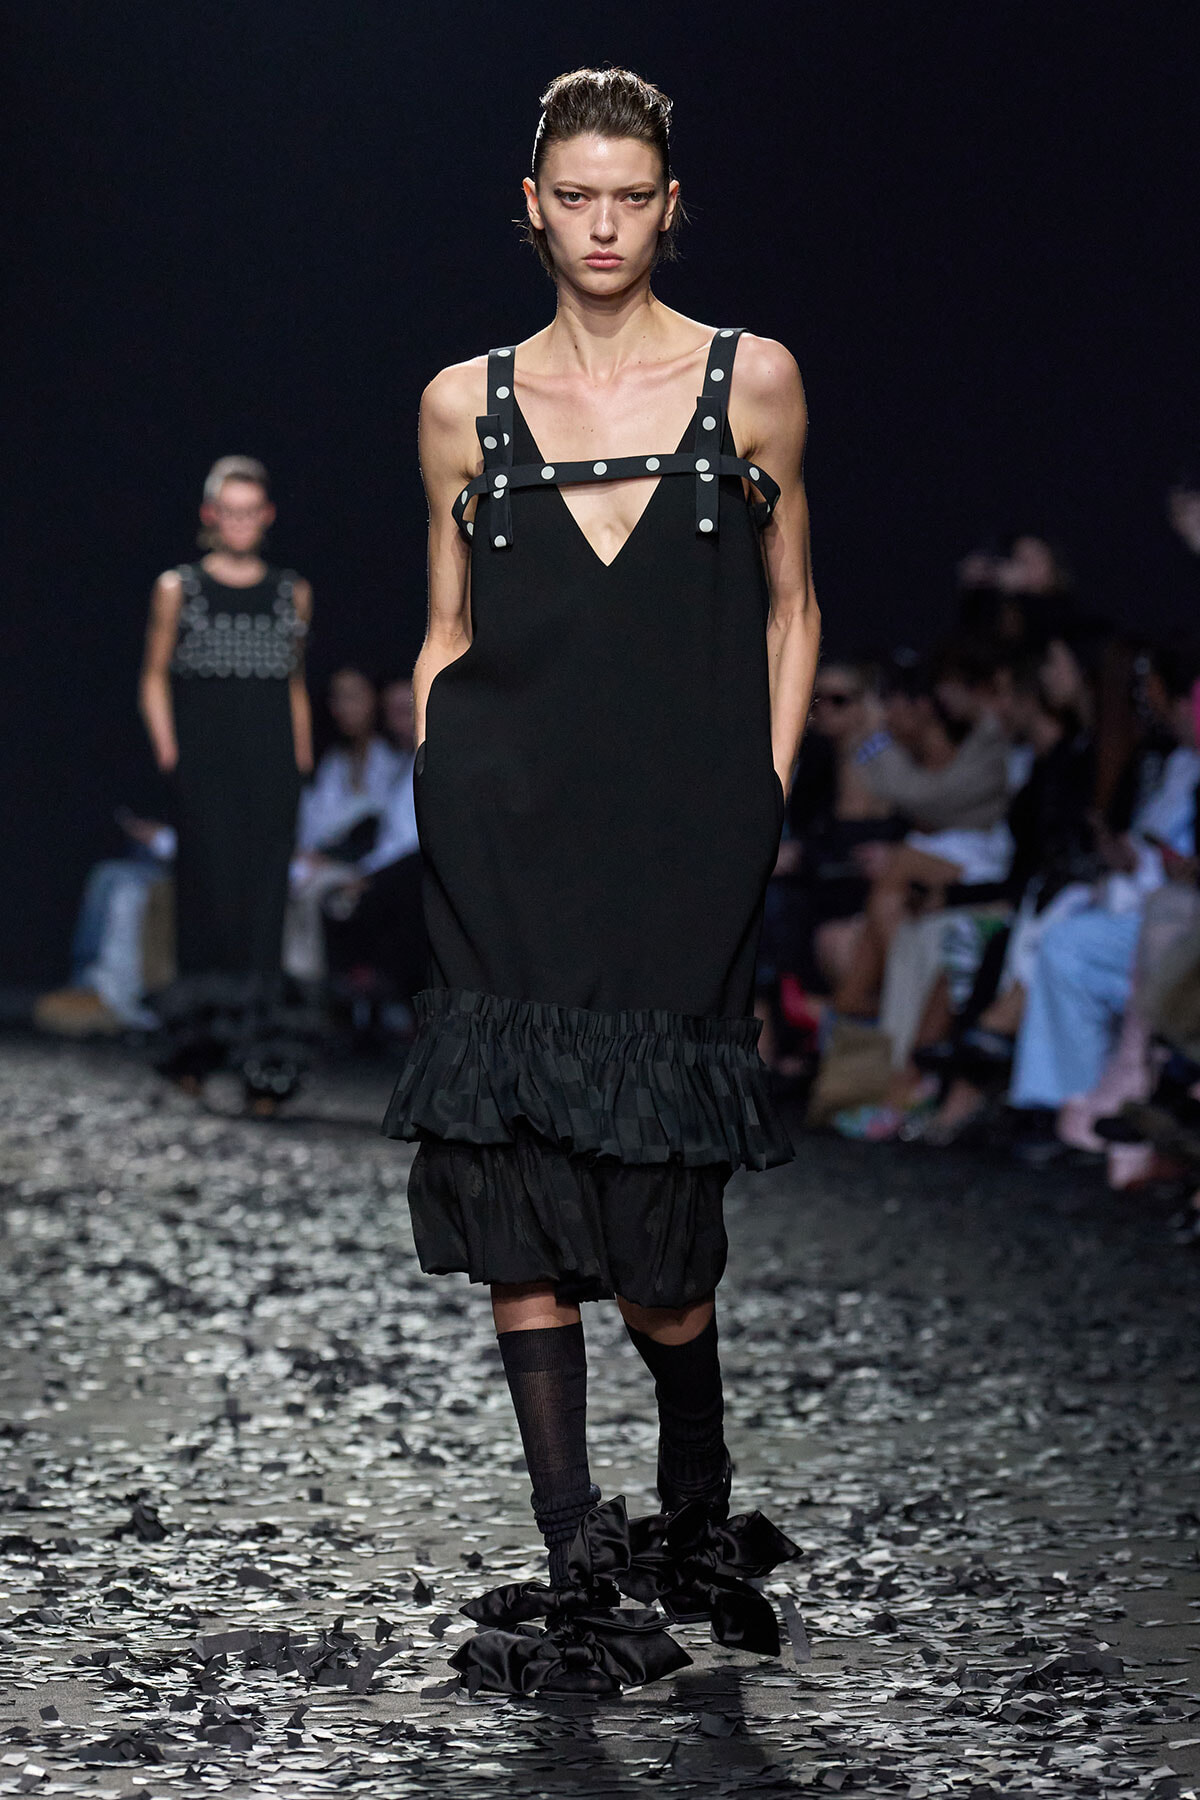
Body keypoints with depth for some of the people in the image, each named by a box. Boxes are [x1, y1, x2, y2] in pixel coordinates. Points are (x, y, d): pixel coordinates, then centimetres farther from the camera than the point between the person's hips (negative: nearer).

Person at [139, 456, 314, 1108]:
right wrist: (168, 753, -3)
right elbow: (155, 677, 8)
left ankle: (261, 1067, -2)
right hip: (204, 771, -2)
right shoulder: (177, 589, 6)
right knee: (212, 900, -10)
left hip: (271, 772, 2)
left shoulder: (292, 593, 13)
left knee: (263, 907, -3)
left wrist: (301, 759, 10)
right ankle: (195, 1049, -2)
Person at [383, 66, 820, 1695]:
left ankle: (695, 1515, 23)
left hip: (678, 845, -1)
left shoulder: (753, 381, 6)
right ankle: (577, 1563, 5)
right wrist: (437, 797, 5)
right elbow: (446, 637, 15)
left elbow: (790, 609, 11)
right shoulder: (466, 403, 9)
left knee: (657, 1217, -3)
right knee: (520, 1197, -3)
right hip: (505, 840, 2)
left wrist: (764, 804, 3)